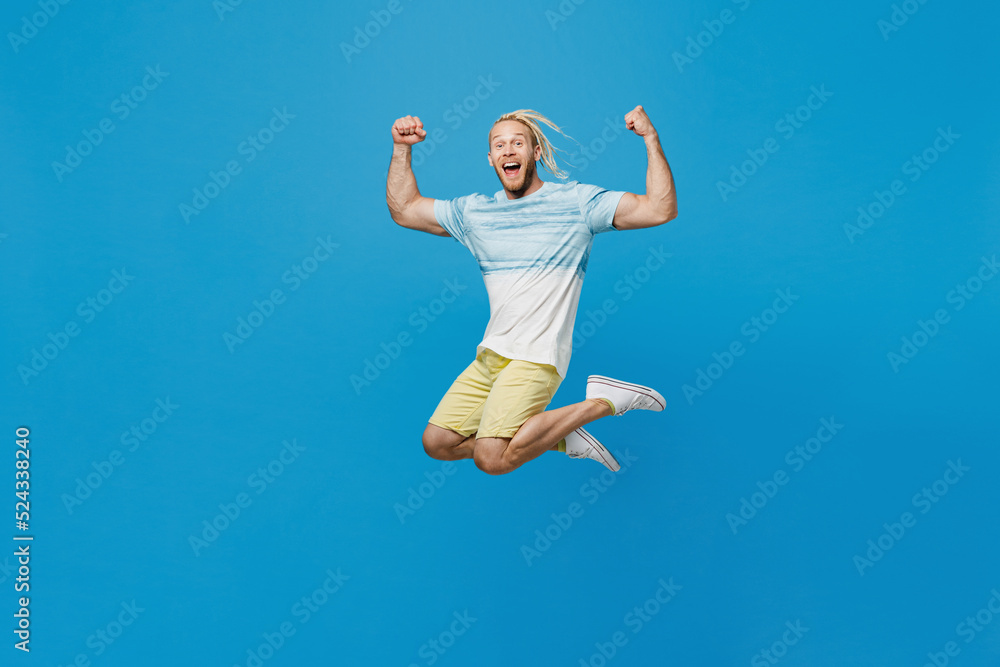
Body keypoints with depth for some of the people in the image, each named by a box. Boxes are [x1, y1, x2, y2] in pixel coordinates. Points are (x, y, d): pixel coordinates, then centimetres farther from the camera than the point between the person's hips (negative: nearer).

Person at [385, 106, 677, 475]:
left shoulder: (577, 201, -2)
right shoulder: (474, 211, 12)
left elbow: (661, 210, -11)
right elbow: (404, 209, 18)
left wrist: (651, 138, -17)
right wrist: (402, 148, 8)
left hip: (536, 358, -7)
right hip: (489, 356, 7)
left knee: (491, 459, -22)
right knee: (437, 443, 4)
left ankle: (601, 401, -2)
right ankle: (562, 438, 11)